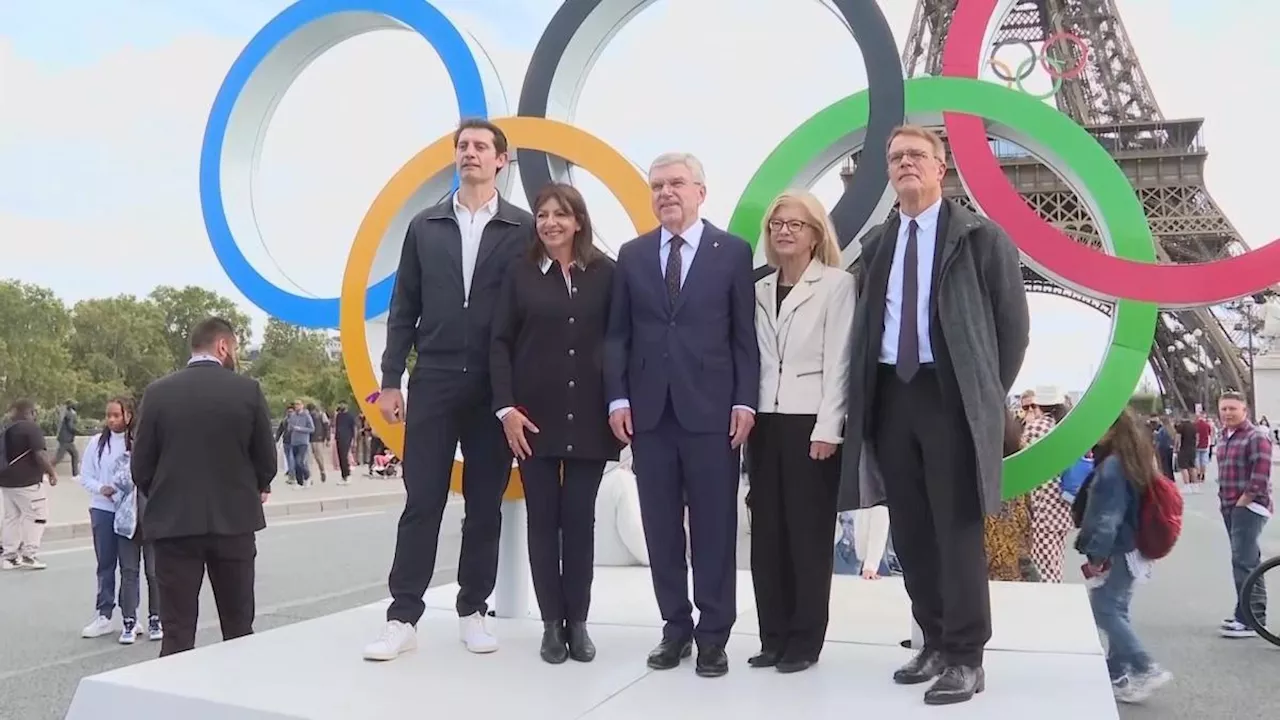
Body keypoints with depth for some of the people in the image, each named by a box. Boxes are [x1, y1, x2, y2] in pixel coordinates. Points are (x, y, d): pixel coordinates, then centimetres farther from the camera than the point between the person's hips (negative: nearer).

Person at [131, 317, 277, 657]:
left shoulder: (157, 392, -2)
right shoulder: (248, 390, -5)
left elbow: (140, 466, 0)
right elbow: (266, 460, 1)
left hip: (174, 523, 0)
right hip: (234, 521, 0)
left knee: (177, 633, 5)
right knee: (239, 630, 12)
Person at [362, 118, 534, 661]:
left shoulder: (523, 229, 2)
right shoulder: (425, 226, 10)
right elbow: (403, 309, 9)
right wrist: (390, 381, 2)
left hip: (496, 388, -1)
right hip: (433, 382, 1)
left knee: (485, 505, 6)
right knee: (421, 502, 1)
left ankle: (473, 611, 18)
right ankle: (403, 618, 7)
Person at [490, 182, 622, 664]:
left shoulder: (605, 273, 4)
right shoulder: (520, 275, 5)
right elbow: (500, 344, 2)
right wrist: (506, 407, -8)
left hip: (589, 417, 0)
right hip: (534, 416, 0)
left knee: (580, 518, 5)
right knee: (543, 519, 4)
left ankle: (578, 622, 16)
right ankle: (552, 623, 14)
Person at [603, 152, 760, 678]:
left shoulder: (733, 252, 4)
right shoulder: (632, 255, 10)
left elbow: (745, 335, 2)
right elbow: (617, 334, 9)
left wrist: (745, 401, -7)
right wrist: (618, 398, -1)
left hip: (711, 410, -2)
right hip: (648, 411, 3)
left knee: (714, 526, 3)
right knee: (661, 526, 8)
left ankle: (714, 634, 14)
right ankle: (676, 627, 20)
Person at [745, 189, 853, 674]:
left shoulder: (837, 284, -1)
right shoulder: (760, 289, 14)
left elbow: (838, 361, -8)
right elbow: (750, 357, 10)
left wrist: (827, 429, -13)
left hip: (811, 421, -5)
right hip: (765, 421, 5)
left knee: (808, 533, 1)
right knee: (767, 533, 7)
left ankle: (805, 640, 12)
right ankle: (773, 637, 17)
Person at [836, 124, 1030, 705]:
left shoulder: (980, 237, 1)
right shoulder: (875, 244, 14)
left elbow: (1012, 324, 1)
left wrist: (986, 395, -2)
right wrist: (866, 394, 5)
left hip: (950, 394, -5)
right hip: (891, 396, 5)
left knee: (957, 529, -3)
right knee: (910, 530, 9)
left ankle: (965, 658, 7)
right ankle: (935, 644, 22)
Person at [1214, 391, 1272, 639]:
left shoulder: (1256, 436, -11)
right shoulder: (1223, 437, 15)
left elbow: (1261, 475, -18)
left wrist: (1242, 502, -15)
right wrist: (1224, 499, 14)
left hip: (1249, 507, -9)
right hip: (1230, 507, 9)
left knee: (1244, 562, -11)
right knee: (1246, 561, 14)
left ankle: (1251, 620, -8)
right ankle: (1246, 612, 21)